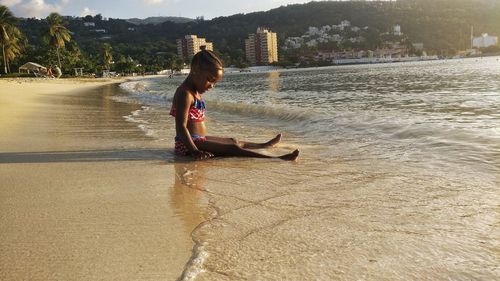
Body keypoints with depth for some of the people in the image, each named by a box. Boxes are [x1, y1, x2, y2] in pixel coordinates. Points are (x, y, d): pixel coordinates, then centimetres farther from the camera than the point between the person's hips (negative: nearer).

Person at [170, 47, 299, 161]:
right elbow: (181, 126, -25)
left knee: (233, 142, 23)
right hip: (190, 143, -10)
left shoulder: (195, 92, 14)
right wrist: (195, 151, -31)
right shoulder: (185, 94, -18)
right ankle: (277, 158, -22)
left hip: (198, 139, 10)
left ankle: (264, 145, 45)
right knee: (233, 148, -18)